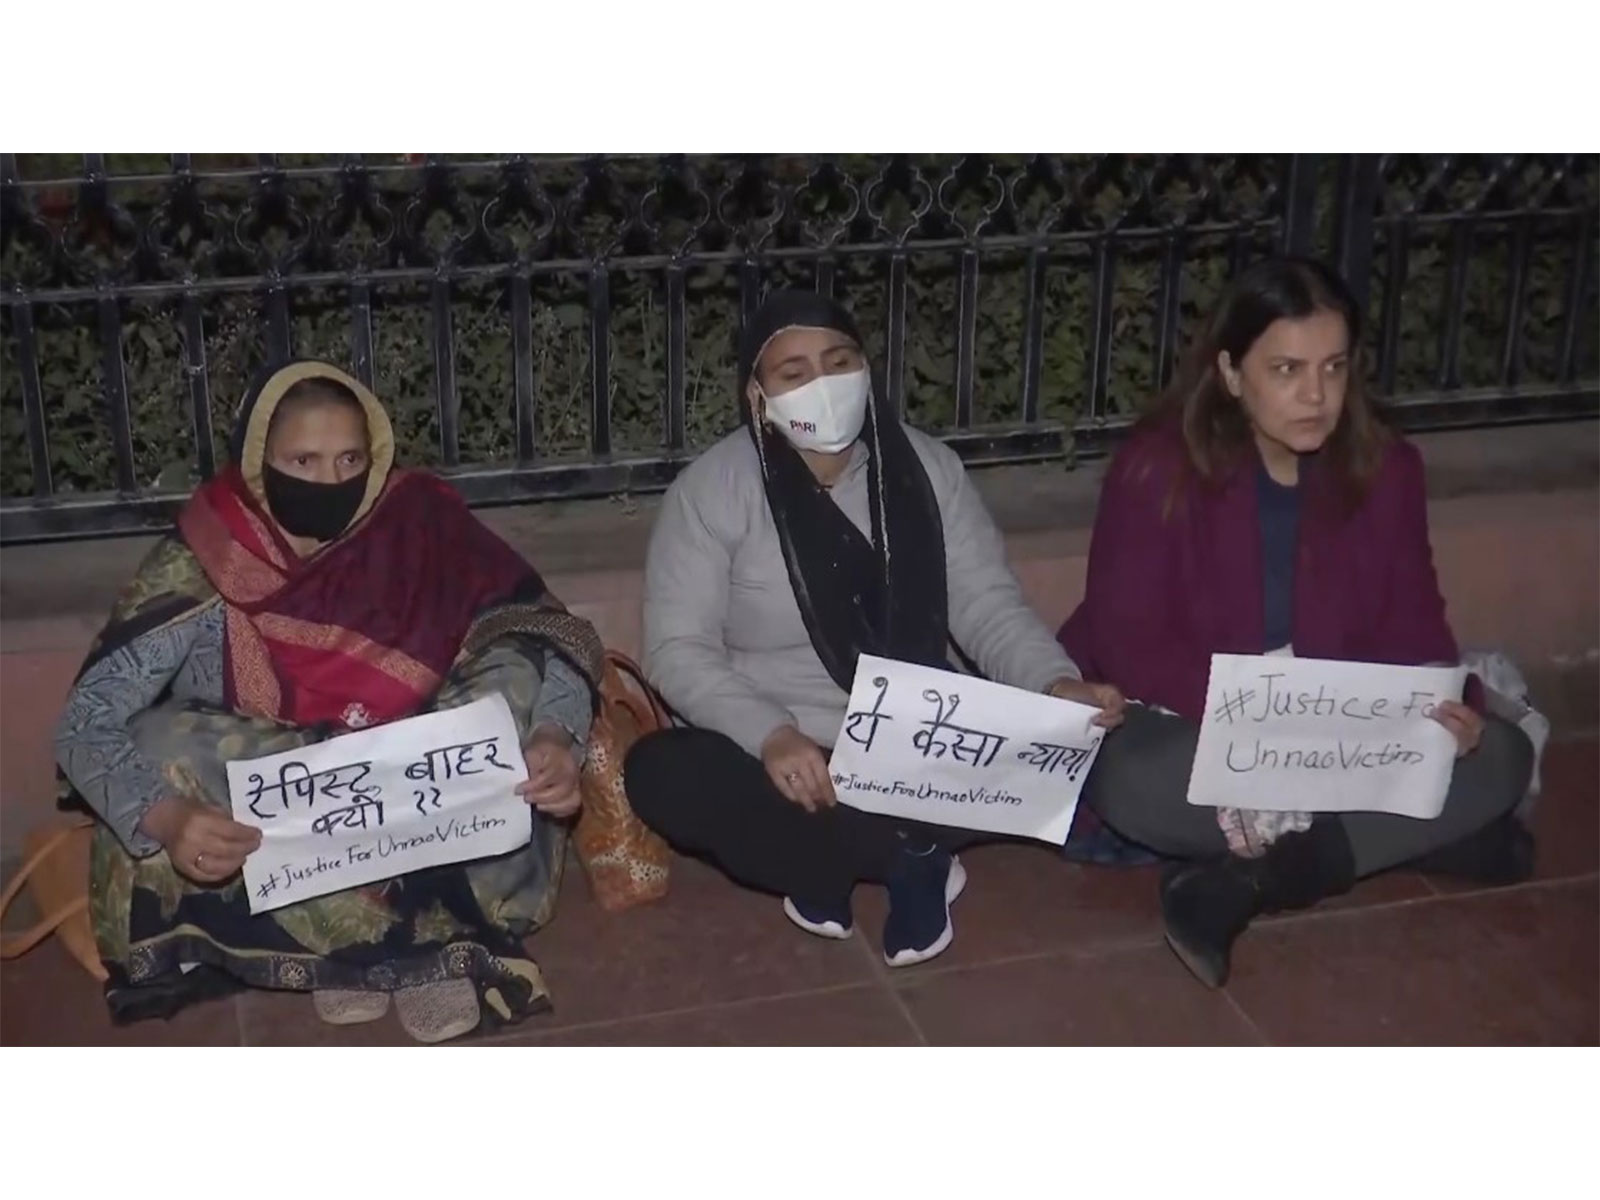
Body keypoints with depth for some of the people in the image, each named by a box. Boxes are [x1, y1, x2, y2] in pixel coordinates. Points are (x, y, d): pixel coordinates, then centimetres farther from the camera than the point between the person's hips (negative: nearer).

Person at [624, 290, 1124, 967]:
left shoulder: (926, 468, 1)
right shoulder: (712, 489, -9)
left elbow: (988, 605, -2)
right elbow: (679, 649, -14)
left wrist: (1057, 684, -23)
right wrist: (771, 734, -31)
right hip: (779, 757, -2)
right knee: (660, 771, -32)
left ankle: (826, 863, -16)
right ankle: (913, 858, -20)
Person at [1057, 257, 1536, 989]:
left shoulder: (1384, 470, -1)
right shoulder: (1158, 467, -14)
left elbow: (1411, 623, 2)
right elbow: (1127, 640, -19)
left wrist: (1448, 704, -21)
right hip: (1185, 723, -4)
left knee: (1498, 756, -19)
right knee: (1131, 782, -38)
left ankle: (1246, 884, -28)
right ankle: (1420, 835, -24)